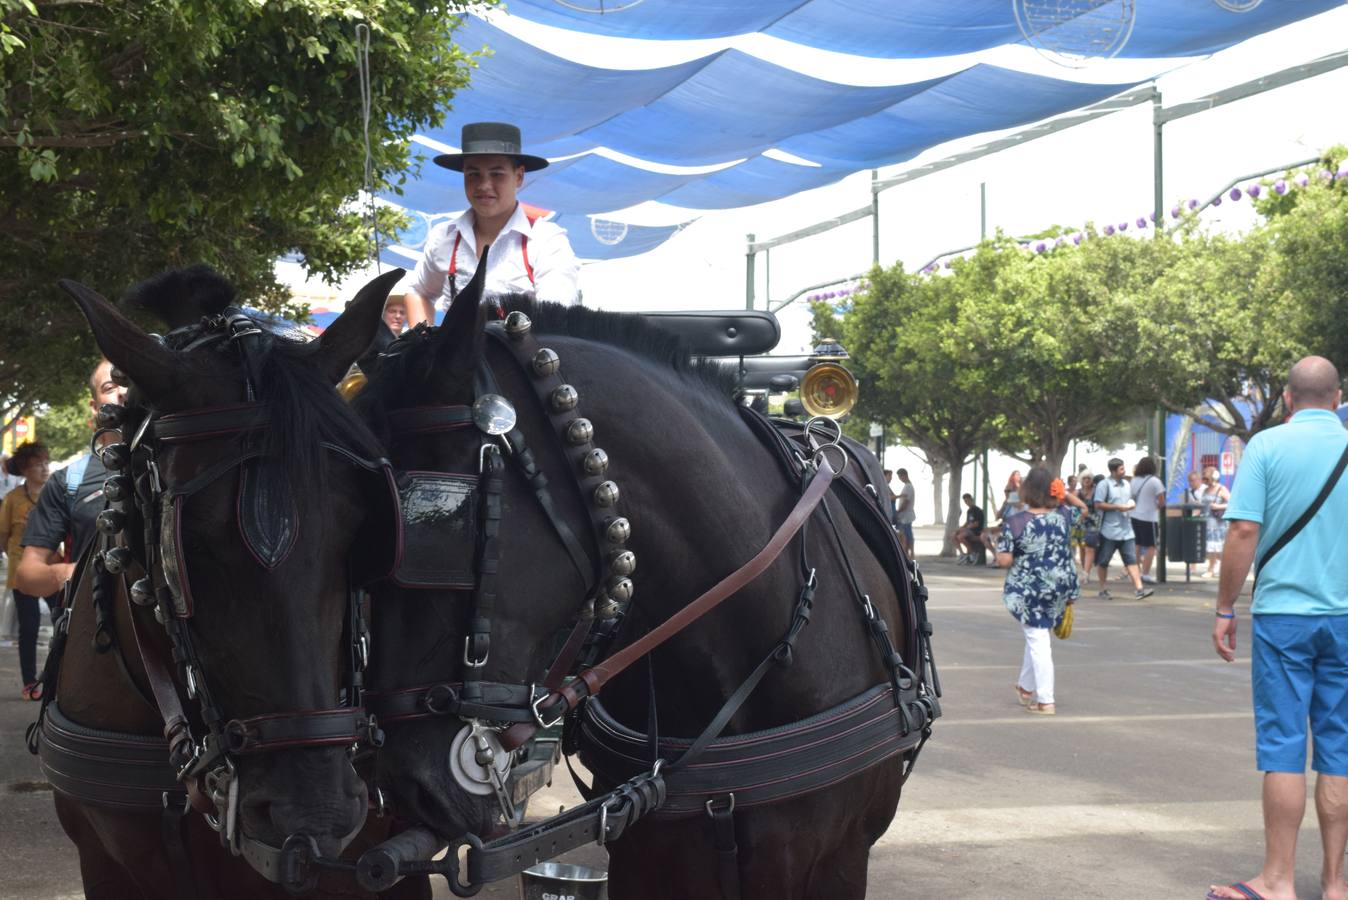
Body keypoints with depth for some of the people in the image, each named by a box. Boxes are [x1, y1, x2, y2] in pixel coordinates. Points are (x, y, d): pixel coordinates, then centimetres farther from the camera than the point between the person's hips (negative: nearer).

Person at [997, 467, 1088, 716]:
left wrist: (999, 547, 4)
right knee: (1037, 637, 21)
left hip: (1027, 590, -4)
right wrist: (1066, 494, 8)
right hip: (1060, 587, 4)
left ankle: (1045, 700, 2)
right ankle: (1027, 687, 34)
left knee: (1037, 640, 1)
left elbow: (1004, 560, -16)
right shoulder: (1062, 515, -3)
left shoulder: (1014, 522, -15)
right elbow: (1082, 507, 20)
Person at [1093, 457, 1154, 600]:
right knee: (1103, 561, 6)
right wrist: (1118, 507, -16)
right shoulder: (1104, 484, -8)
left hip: (1126, 530, 5)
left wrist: (1131, 504, 2)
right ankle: (1103, 590, 18)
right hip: (1109, 530, -5)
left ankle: (1139, 589, -9)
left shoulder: (1127, 485, 13)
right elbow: (1098, 504, -14)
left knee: (1131, 560, -3)